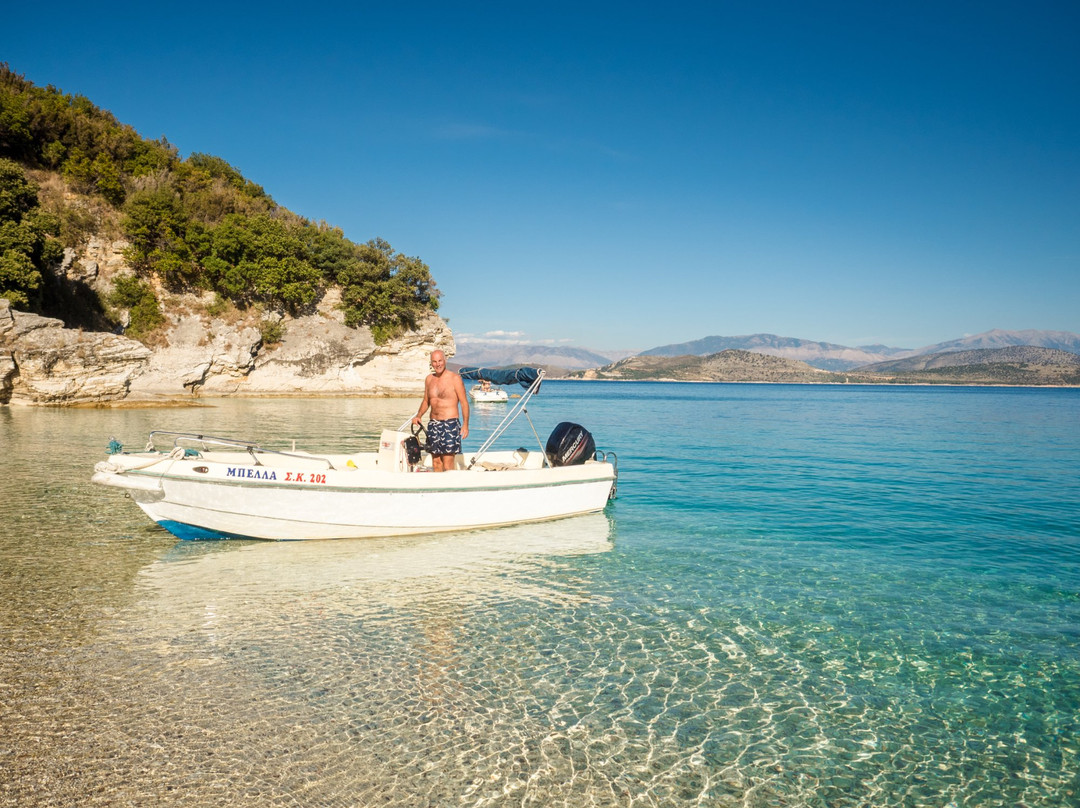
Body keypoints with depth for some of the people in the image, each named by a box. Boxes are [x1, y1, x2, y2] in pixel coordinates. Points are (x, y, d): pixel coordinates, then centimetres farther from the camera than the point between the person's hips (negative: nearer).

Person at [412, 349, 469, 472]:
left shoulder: (455, 378, -5)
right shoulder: (429, 379, 12)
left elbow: (464, 402, -6)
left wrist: (465, 425, -13)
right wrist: (418, 416, 6)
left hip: (450, 423, -6)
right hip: (433, 424, 6)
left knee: (448, 463, -10)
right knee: (436, 462, 7)